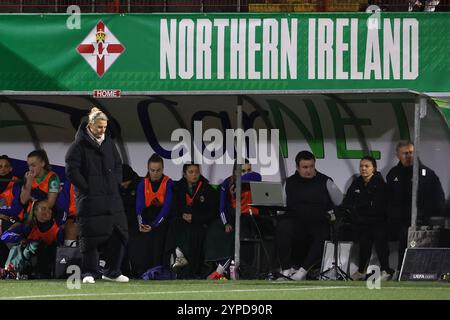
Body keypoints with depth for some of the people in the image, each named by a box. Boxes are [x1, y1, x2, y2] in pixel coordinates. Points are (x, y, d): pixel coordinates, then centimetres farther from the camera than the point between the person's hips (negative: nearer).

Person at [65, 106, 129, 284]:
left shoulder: (109, 143, 13)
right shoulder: (79, 145, -6)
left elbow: (118, 165, 22)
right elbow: (71, 170, -10)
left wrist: (115, 184, 8)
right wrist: (86, 188, -13)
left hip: (111, 198, 6)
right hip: (90, 199, -6)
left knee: (118, 235, 4)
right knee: (90, 237, -5)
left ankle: (112, 272, 14)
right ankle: (89, 273, 3)